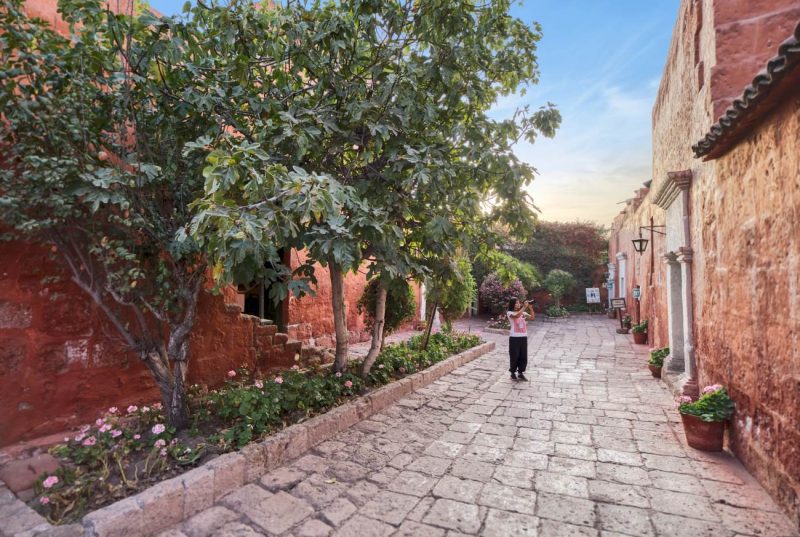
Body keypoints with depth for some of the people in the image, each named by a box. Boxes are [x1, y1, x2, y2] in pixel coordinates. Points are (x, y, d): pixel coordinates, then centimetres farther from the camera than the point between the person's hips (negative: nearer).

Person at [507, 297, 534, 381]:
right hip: (514, 337, -5)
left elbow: (532, 317, 0)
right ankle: (513, 373, 17)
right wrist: (524, 307, -23)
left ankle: (521, 373, 21)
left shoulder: (523, 313, 12)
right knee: (514, 356, 2)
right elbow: (517, 316, -25)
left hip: (524, 337, 5)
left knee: (523, 356, 9)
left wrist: (530, 307, -10)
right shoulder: (510, 313, -5)